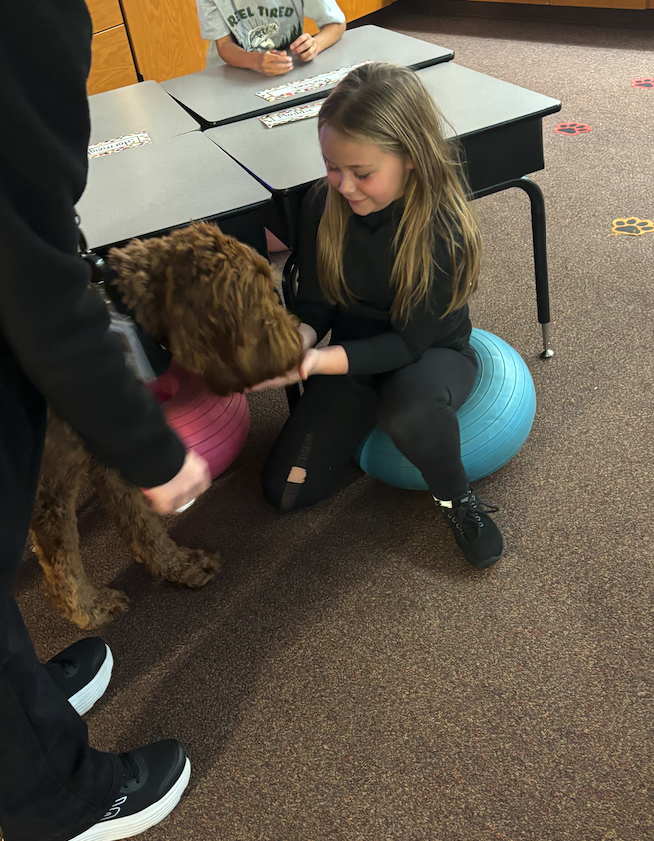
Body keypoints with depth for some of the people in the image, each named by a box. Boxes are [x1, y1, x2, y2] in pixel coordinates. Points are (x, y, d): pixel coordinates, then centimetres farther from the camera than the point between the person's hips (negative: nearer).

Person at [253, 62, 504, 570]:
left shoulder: (444, 227, -26)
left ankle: (456, 497, -10)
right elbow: (315, 307, -6)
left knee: (409, 409, -44)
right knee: (285, 492, -2)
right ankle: (361, 419, 23)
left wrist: (322, 361, -40)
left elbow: (409, 341, -26)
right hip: (356, 352, 4)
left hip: (431, 352, -4)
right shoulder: (322, 208, -14)